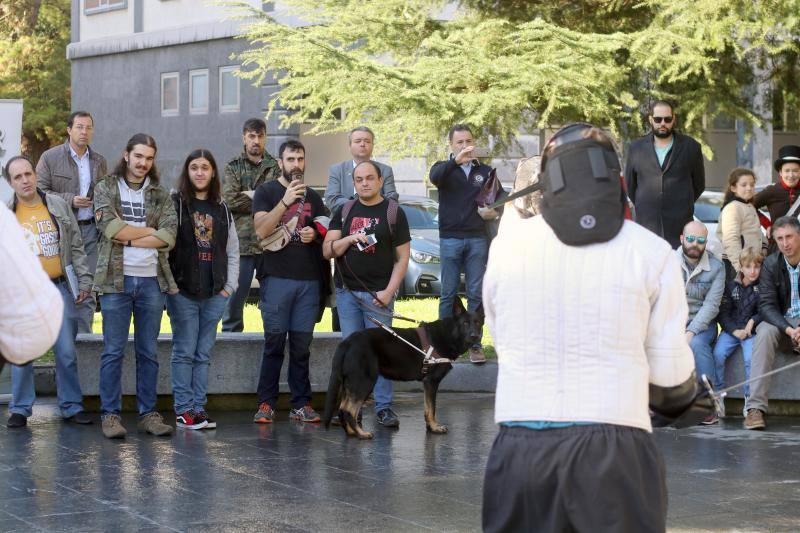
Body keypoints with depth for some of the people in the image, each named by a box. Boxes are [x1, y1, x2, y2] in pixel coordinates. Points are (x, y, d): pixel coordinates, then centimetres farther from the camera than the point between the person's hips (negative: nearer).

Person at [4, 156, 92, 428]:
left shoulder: (58, 206, 6)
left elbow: (76, 247, 9)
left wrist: (84, 280, 4)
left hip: (59, 288, 1)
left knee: (67, 352, 3)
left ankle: (71, 406, 13)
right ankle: (20, 409, 11)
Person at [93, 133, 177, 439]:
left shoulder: (161, 196, 11)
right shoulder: (105, 189, 5)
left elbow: (169, 237, -4)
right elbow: (110, 227, -12)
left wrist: (128, 238, -10)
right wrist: (150, 231, -5)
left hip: (152, 280, 3)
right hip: (116, 279, -3)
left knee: (148, 352, 8)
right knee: (113, 351, -1)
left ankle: (148, 412, 13)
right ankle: (110, 414, 4)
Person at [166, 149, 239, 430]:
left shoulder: (222, 210, 14)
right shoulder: (175, 204, 0)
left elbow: (232, 251, 17)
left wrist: (229, 286, 7)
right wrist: (170, 284, -11)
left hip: (214, 294, 4)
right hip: (183, 292, -4)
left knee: (204, 353, 6)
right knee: (185, 351, -4)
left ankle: (199, 407, 9)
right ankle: (183, 410, -1)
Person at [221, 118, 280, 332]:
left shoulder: (275, 167, 10)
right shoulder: (233, 167, 8)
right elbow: (229, 200, -6)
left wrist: (251, 196, -11)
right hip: (241, 241, -1)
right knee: (235, 297, 3)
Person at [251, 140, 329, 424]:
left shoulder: (312, 196, 18)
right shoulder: (267, 191, 5)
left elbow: (325, 233, 23)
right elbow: (261, 230, -10)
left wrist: (315, 235, -1)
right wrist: (286, 201, -21)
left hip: (309, 278, 4)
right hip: (277, 276, -3)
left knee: (302, 344, 4)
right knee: (275, 342, -5)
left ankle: (301, 404, 7)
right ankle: (266, 403, -1)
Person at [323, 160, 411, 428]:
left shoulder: (393, 212, 3)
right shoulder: (344, 211, 12)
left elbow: (402, 257, 1)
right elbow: (327, 251, 6)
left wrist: (389, 291, -10)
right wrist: (350, 239, -13)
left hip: (378, 293, -3)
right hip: (347, 292, 3)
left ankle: (384, 407, -2)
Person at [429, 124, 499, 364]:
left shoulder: (485, 171, 13)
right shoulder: (444, 168, 6)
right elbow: (434, 177, -18)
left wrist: (494, 212, -8)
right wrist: (456, 161, -35)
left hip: (477, 239, 2)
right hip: (450, 238, -2)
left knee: (476, 294, 2)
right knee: (448, 294, 1)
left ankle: (474, 344, 6)